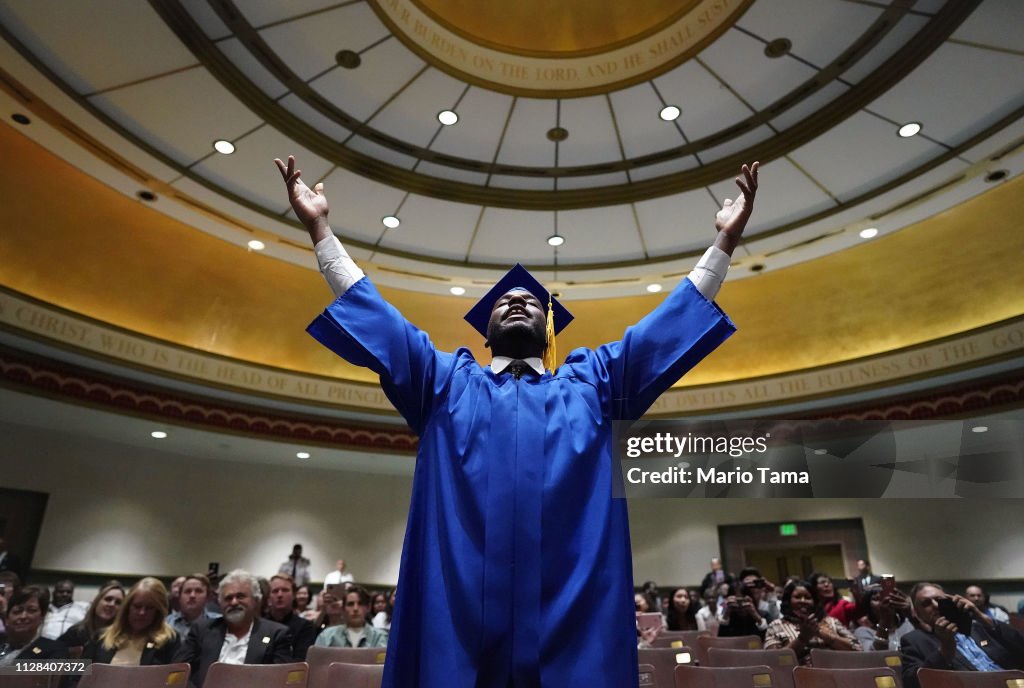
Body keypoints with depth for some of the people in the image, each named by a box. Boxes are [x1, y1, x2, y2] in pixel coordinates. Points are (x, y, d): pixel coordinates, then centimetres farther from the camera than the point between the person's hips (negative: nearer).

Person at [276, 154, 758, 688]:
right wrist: (320, 228, 12)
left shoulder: (592, 380, 20)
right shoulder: (446, 380, 19)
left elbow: (672, 323, 18)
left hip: (575, 615, 1)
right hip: (455, 620, 0)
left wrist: (724, 241, 13)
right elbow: (371, 316, 16)